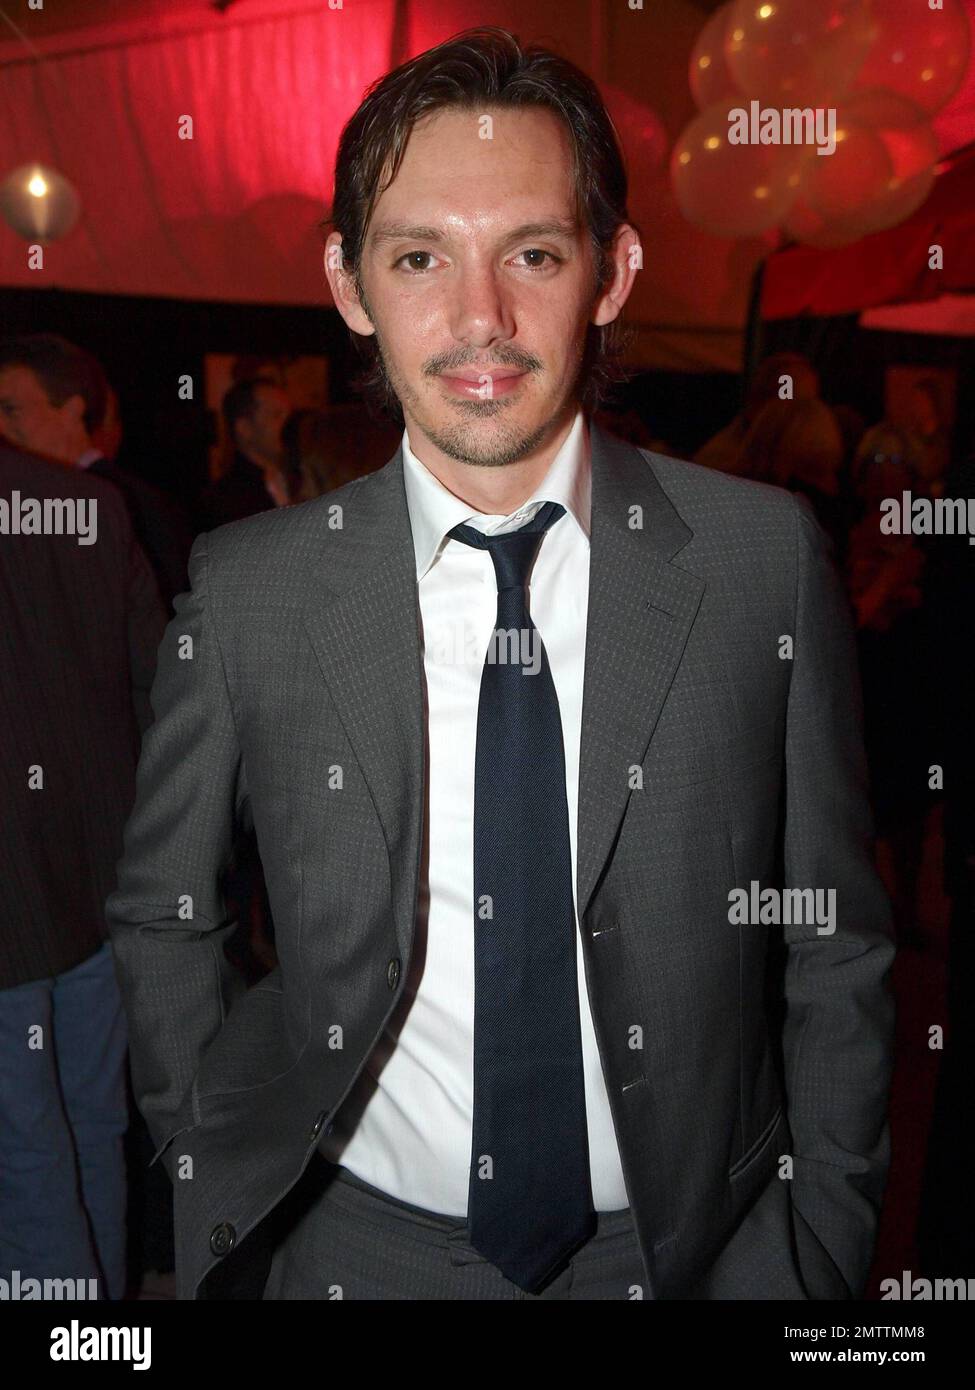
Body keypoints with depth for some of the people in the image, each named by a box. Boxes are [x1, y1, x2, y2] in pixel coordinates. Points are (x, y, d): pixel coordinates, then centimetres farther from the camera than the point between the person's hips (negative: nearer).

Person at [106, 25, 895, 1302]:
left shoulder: (767, 556, -11)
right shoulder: (247, 589, -11)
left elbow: (834, 944, -4)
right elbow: (160, 915, 2)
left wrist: (824, 1251, -3)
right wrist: (220, 1187, -1)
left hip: (691, 1243, 1)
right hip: (361, 1244, 1)